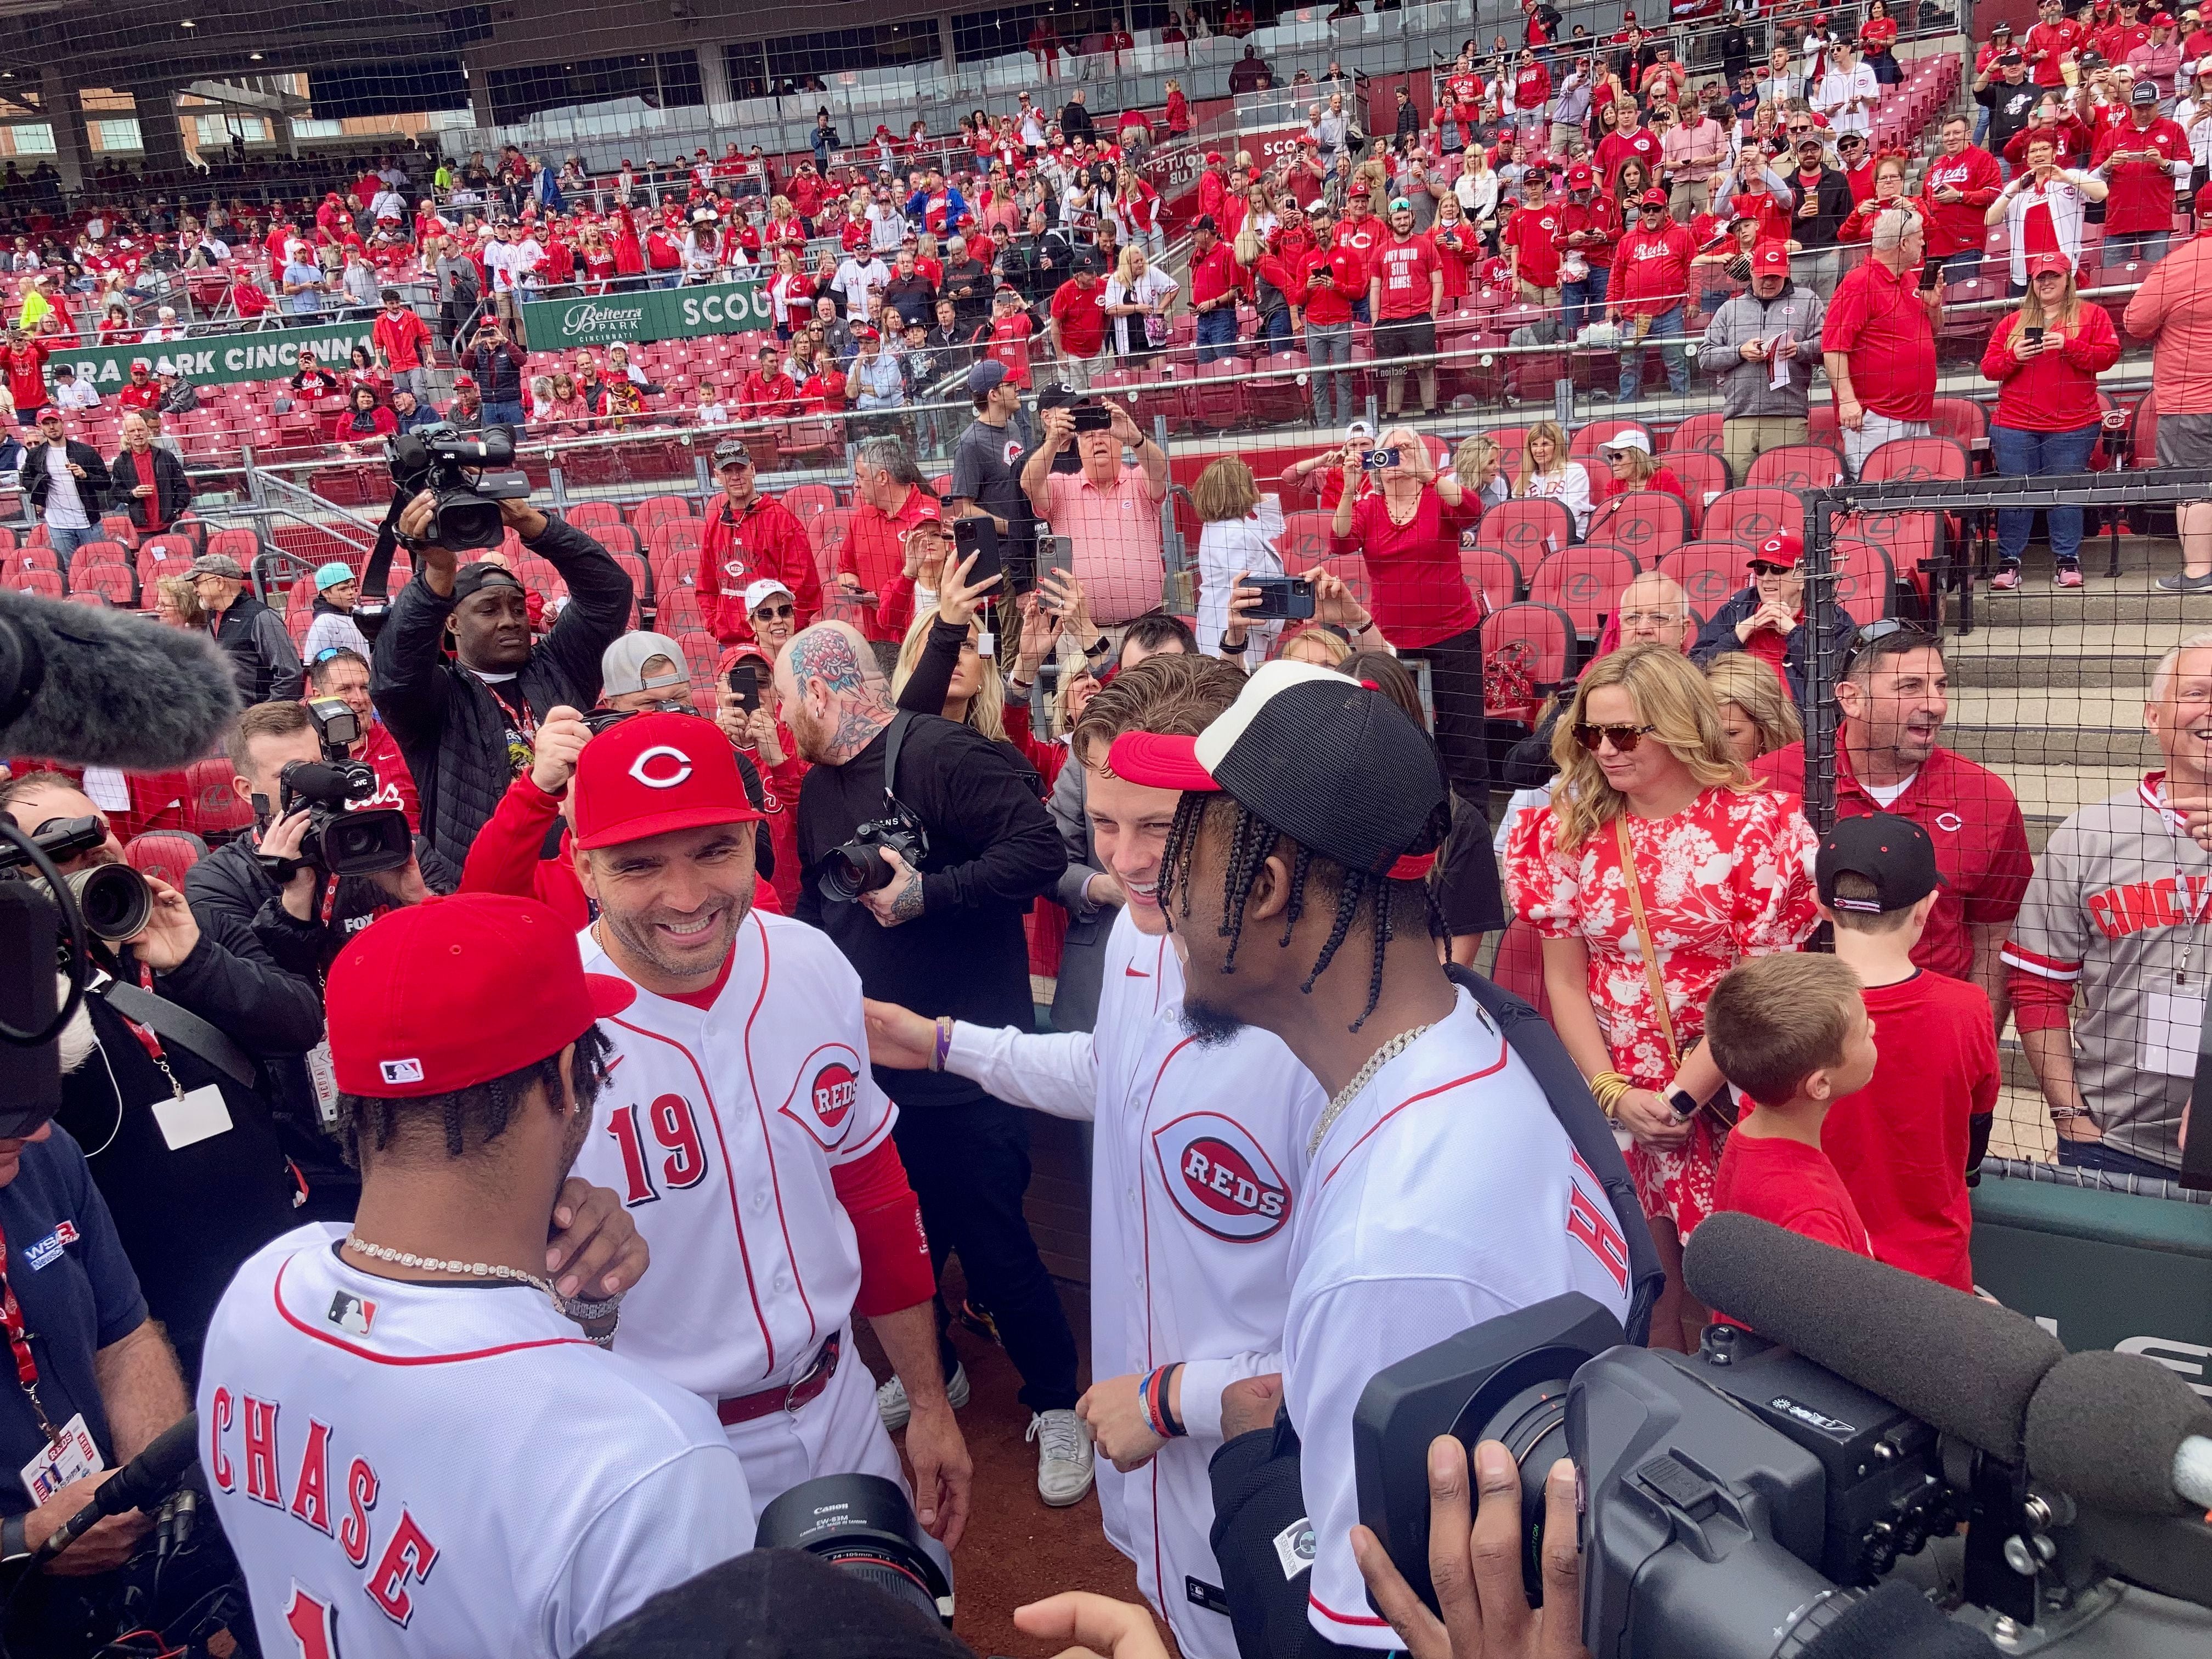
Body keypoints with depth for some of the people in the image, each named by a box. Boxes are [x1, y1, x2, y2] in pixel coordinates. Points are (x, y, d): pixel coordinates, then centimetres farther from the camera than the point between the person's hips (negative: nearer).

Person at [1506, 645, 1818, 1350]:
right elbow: (1565, 982, 4)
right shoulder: (1570, 829, 4)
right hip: (1613, 1110, 2)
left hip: (1730, 1099, -2)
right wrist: (1614, 1095, -6)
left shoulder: (1756, 823, -5)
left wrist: (1684, 1096, -11)